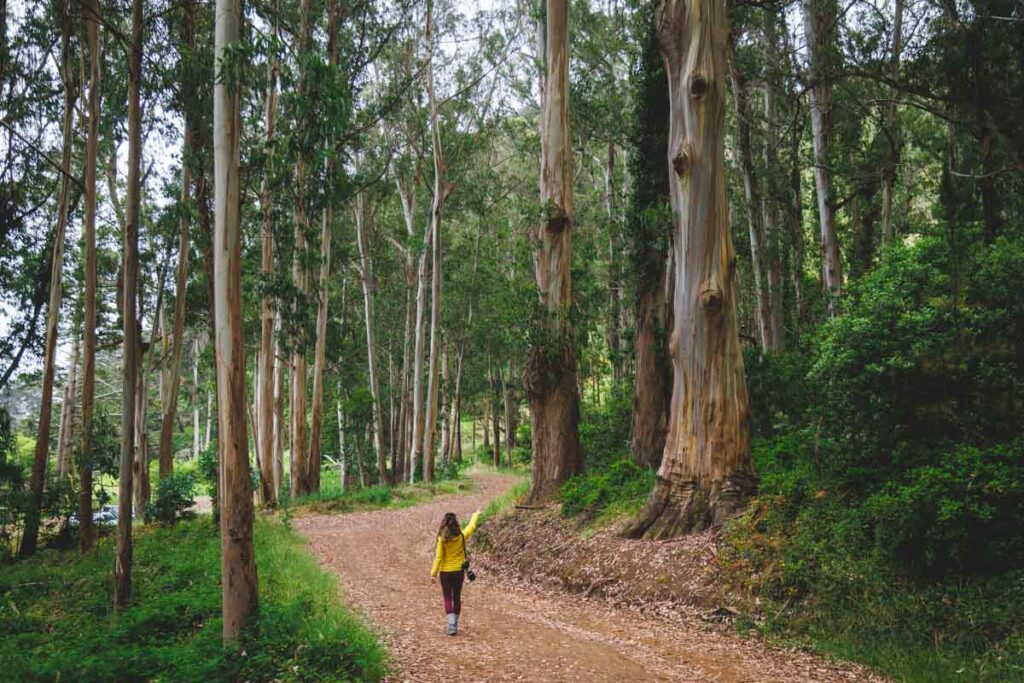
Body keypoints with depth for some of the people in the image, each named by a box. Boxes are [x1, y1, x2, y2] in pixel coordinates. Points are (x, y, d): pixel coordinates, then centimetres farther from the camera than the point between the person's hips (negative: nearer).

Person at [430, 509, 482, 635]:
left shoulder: (442, 539, -15)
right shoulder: (461, 536, -9)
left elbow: (438, 557, -12)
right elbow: (472, 527, 10)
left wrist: (433, 573, -4)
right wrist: (475, 515, 29)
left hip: (446, 572, -2)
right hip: (459, 571, 2)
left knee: (448, 599, 3)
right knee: (457, 598, 14)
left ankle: (451, 624, -12)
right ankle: (455, 624, 21)